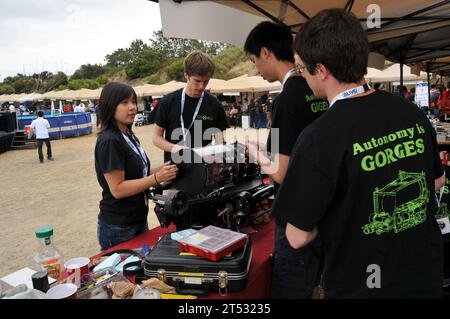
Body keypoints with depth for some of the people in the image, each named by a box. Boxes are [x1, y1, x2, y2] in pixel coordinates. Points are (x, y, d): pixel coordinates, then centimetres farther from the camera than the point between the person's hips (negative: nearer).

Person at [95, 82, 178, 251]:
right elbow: (117, 189, -23)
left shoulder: (129, 135, 7)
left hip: (138, 220, 8)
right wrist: (157, 178, -27)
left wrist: (162, 169, -4)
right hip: (118, 228, -8)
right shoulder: (109, 141, -20)